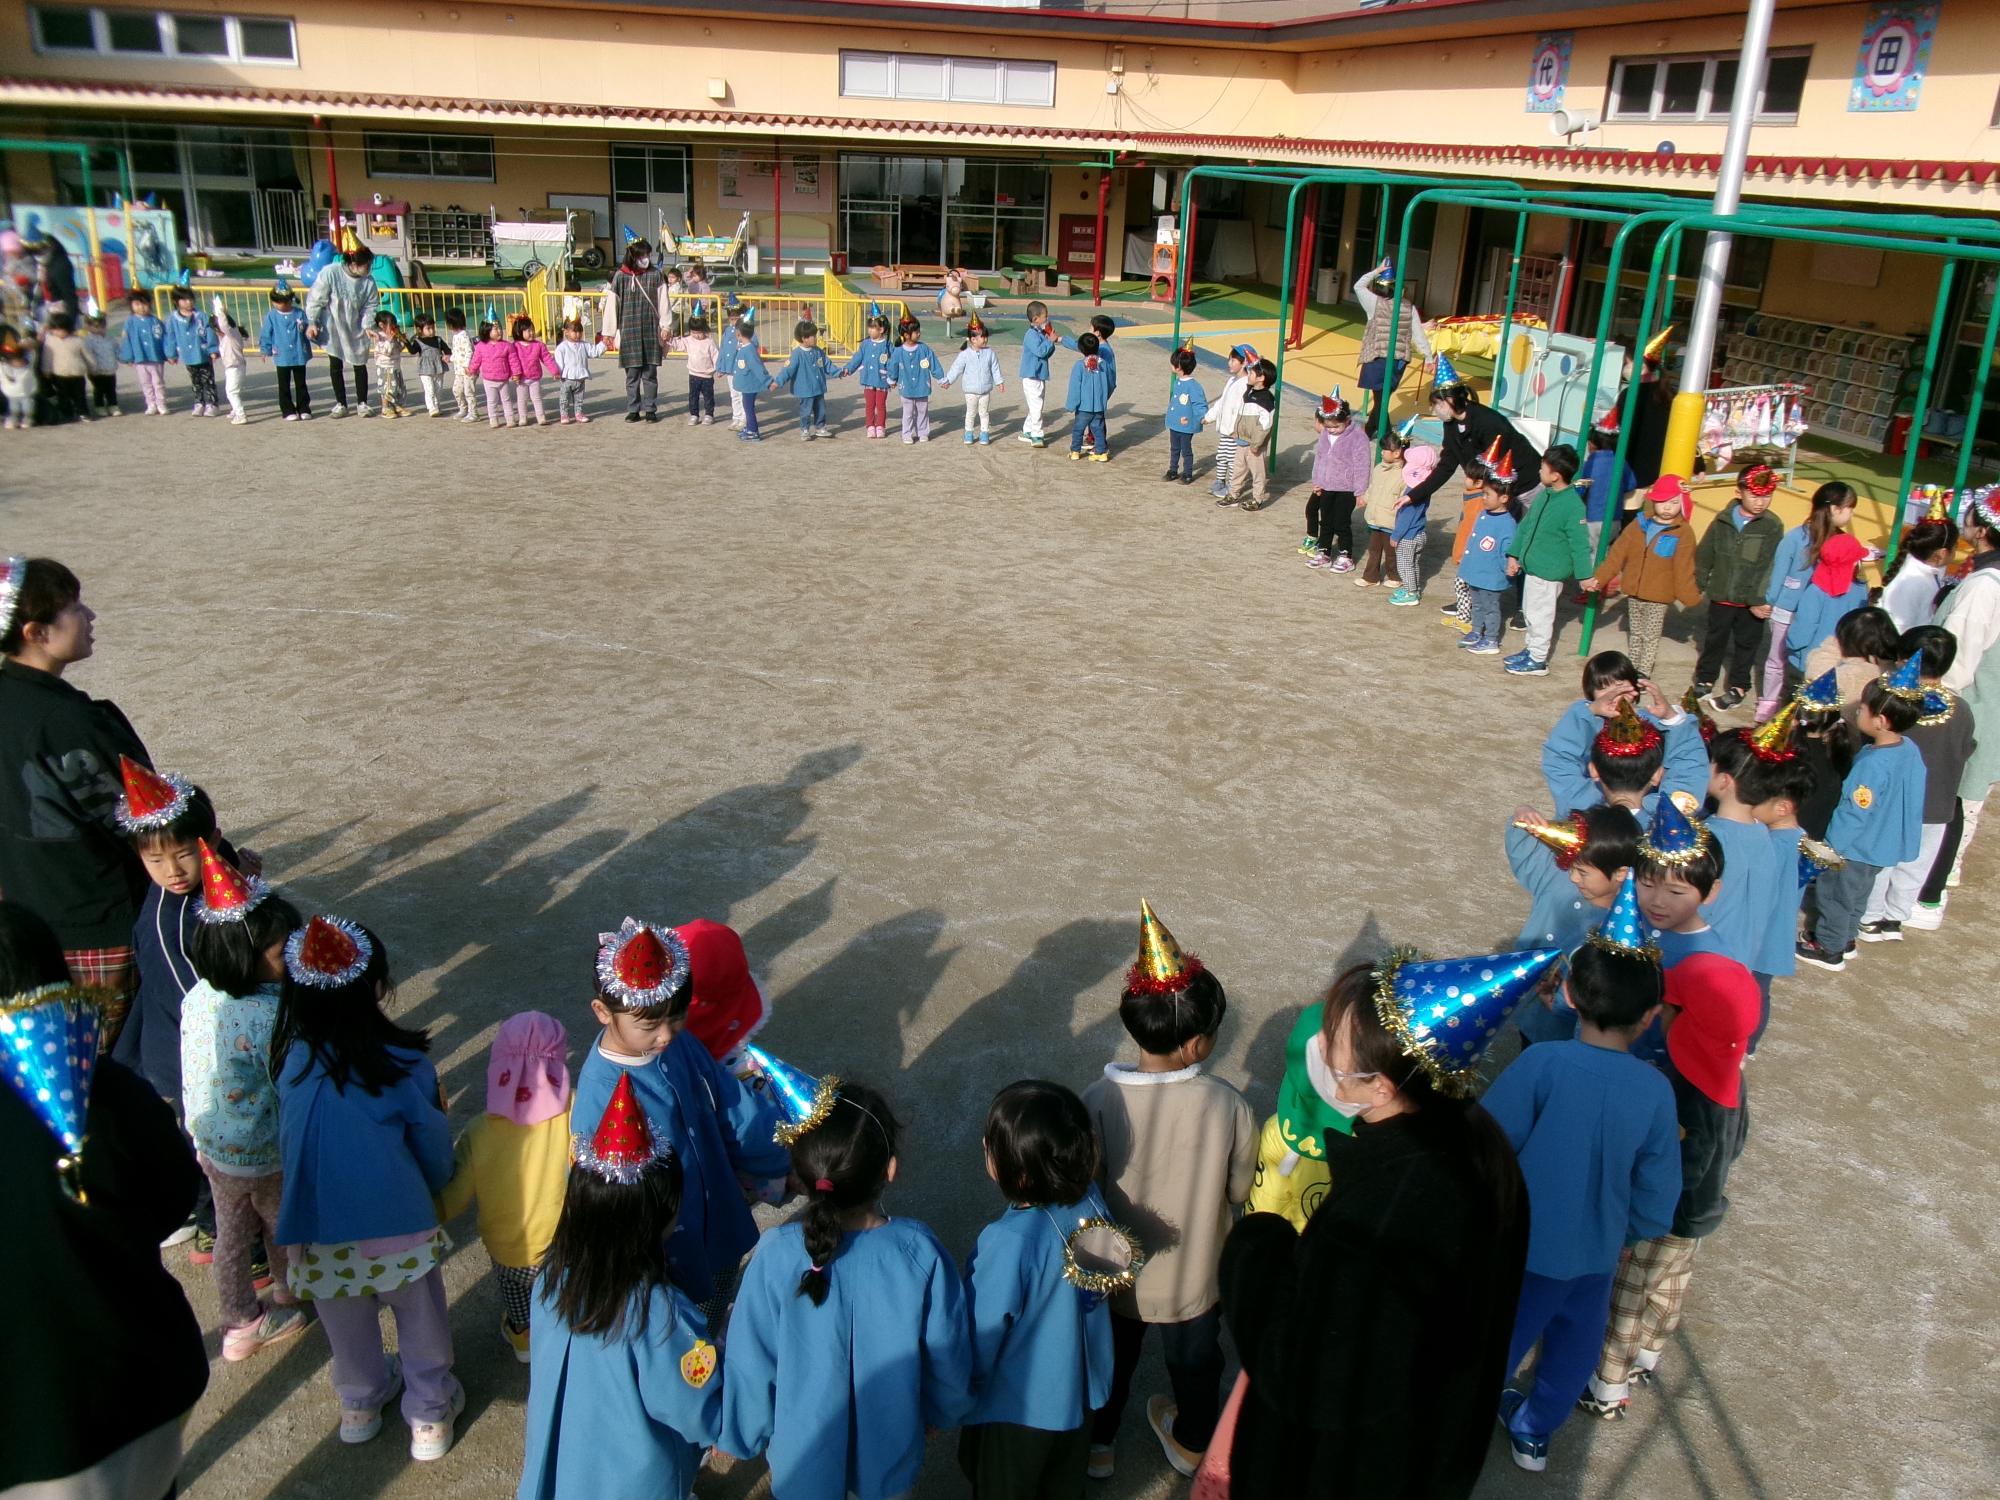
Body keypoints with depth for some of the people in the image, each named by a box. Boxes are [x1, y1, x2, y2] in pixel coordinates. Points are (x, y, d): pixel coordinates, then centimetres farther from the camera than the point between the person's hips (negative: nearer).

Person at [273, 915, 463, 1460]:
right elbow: (433, 1143, -3)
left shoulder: (289, 1061, -10)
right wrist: (438, 1185, 18)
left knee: (348, 1326, 28)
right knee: (421, 1324, 21)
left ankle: (360, 1404, 50)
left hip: (322, 1230, 3)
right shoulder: (402, 1062, -18)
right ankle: (429, 1415, 38)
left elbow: (289, 1142, 7)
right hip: (399, 1224, -3)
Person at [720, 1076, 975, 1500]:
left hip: (803, 1450, 0)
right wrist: (944, 1410, 9)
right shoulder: (920, 1251, -26)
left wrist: (743, 1434, 4)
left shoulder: (775, 1256, -28)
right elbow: (949, 1351, -11)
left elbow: (750, 1362, -15)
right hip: (891, 1445, 0)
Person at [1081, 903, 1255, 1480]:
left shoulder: (1100, 1101, -29)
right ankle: (1191, 1443, 55)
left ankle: (1097, 1445, 52)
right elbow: (1239, 1191, -11)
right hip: (1197, 1275, 1)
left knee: (1111, 1361, 29)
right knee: (1195, 1362, 30)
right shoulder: (1230, 1106, -27)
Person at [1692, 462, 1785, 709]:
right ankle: (1705, 679, 35)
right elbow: (1704, 556, 5)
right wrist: (1699, 584, 5)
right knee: (1714, 639, 17)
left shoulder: (1773, 526, -11)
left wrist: (1758, 600, -19)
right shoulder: (1723, 520, -4)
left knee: (1746, 644, 14)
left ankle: (1738, 687, 29)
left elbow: (1768, 567, -14)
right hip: (1721, 596, 2)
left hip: (1752, 602, -2)